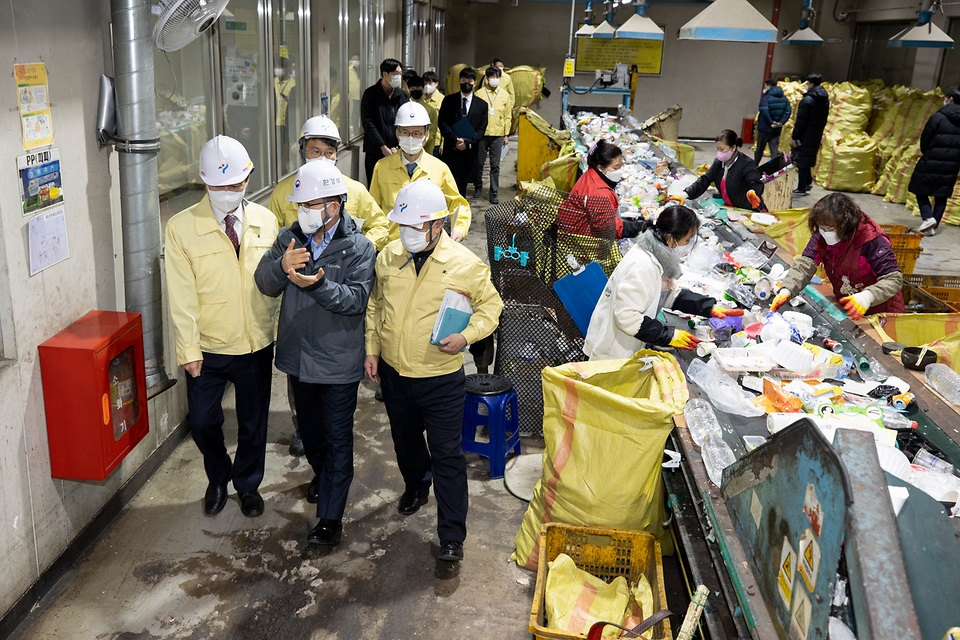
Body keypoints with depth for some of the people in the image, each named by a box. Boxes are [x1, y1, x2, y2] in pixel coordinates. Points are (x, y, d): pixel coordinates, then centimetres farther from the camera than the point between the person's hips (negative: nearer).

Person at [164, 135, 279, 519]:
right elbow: (182, 295, -9)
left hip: (256, 344, 2)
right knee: (202, 421, 9)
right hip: (207, 347, -1)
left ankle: (248, 485, 39)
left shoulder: (266, 221, -2)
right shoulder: (181, 227, -9)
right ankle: (219, 478, 39)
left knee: (253, 422, 15)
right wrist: (188, 349, -10)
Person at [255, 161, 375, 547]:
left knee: (337, 438, 4)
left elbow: (357, 299, -23)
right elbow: (265, 284, -7)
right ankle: (321, 474, 53)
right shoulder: (290, 237, -1)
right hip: (299, 355, 5)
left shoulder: (358, 248, -14)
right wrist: (281, 265, -28)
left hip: (339, 362, -5)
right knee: (309, 428, 25)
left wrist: (318, 284, -38)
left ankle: (331, 517, 14)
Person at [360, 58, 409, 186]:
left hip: (396, 152, 2)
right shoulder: (370, 94, -1)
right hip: (375, 152, -2)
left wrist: (398, 147, -8)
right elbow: (367, 123, -7)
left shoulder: (402, 96, 8)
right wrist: (383, 147, -12)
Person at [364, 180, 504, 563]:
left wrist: (466, 335, -18)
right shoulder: (388, 257, -1)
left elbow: (490, 305, -2)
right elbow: (374, 307, 11)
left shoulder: (465, 264, -13)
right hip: (393, 373, 4)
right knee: (406, 441, 24)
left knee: (447, 455, 1)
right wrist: (372, 350, 7)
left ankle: (452, 535, 13)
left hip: (441, 377, -4)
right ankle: (416, 486, 54)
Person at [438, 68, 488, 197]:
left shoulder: (482, 105, 8)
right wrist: (455, 139, -13)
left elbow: (482, 128, 2)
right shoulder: (449, 100, 6)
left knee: (463, 183, 6)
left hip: (470, 151, 1)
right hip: (451, 149, -1)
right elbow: (441, 122, 0)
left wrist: (467, 142, -12)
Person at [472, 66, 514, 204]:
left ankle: (494, 192, 8)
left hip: (498, 135, 1)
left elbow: (507, 116, 8)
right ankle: (478, 186, 27)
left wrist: (506, 135, 5)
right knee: (479, 162, 9)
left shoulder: (505, 95, 5)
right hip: (481, 133, -1)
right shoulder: (479, 94, -1)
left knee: (495, 165, 2)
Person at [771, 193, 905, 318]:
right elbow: (804, 265, -17)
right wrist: (786, 290, -35)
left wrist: (868, 296, -44)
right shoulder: (821, 238, -8)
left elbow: (894, 279, -25)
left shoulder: (872, 242, -24)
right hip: (847, 309, 5)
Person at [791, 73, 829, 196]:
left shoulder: (807, 100, -18)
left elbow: (801, 121, -19)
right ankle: (808, 181, 21)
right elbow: (824, 119, 15)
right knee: (807, 159, 20)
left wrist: (794, 137, -15)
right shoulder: (825, 99, 9)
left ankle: (801, 189, 2)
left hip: (805, 136, -8)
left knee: (801, 161, -1)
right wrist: (818, 130, 20)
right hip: (816, 136, 8)